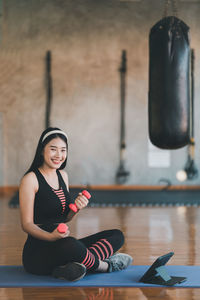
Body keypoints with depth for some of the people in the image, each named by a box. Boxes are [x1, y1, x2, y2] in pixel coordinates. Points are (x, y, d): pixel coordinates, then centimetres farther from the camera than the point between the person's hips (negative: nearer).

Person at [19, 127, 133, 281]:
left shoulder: (63, 175, 14)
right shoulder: (30, 179, -9)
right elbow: (27, 224, -12)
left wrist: (76, 208, -4)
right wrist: (51, 236, -31)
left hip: (60, 245, 8)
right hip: (37, 253, -8)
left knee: (117, 236, 0)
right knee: (69, 244, -41)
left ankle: (79, 264, -25)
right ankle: (105, 265, -11)